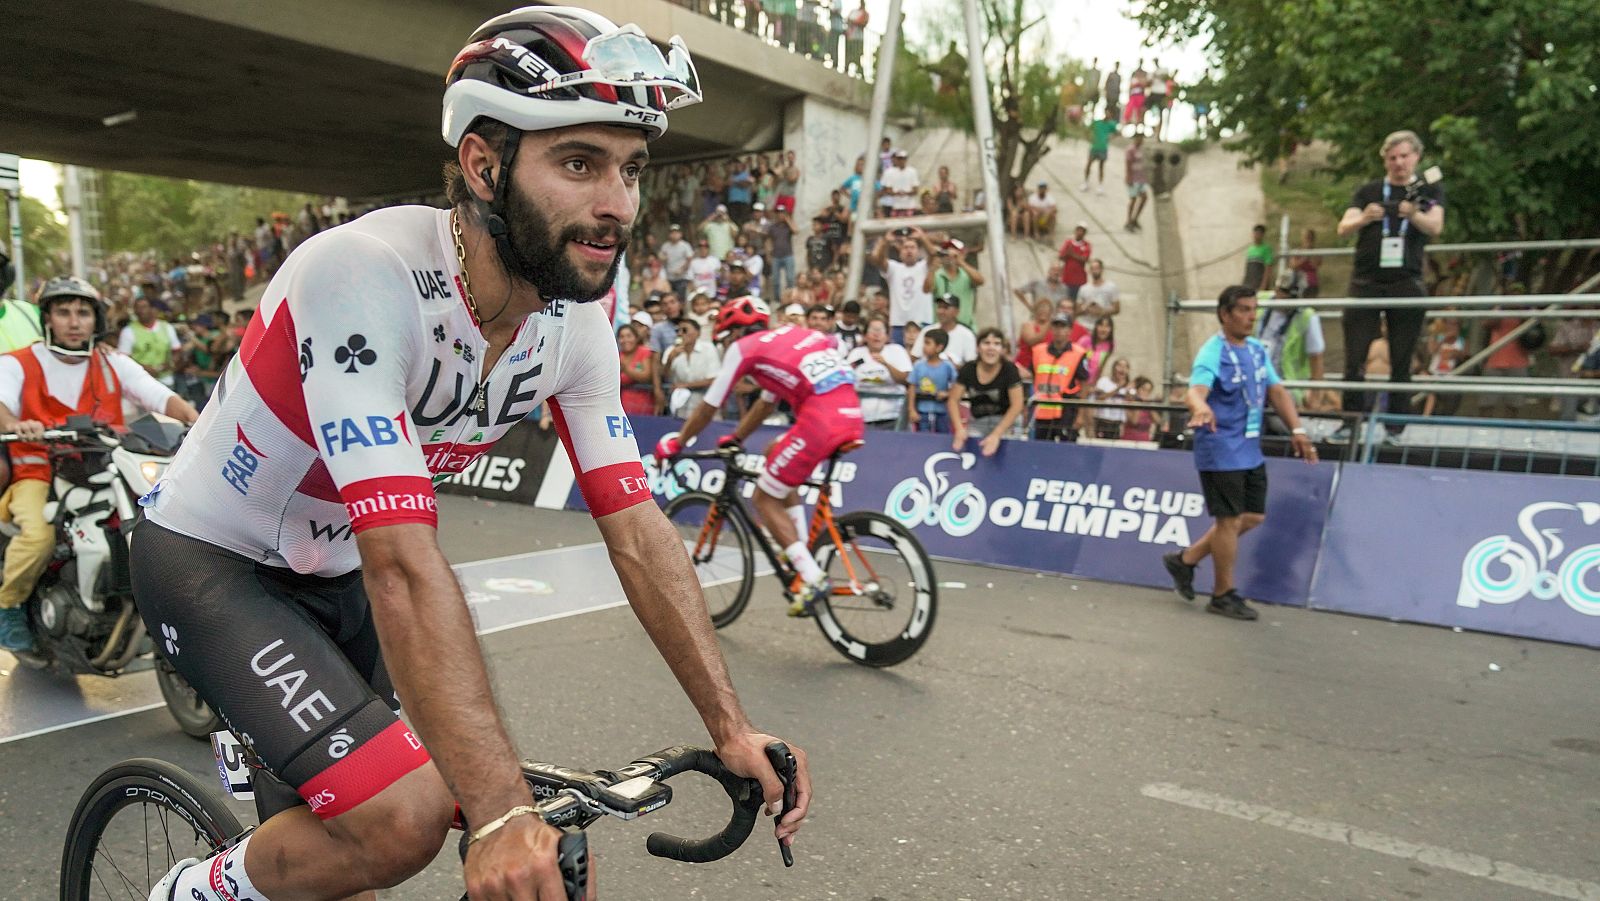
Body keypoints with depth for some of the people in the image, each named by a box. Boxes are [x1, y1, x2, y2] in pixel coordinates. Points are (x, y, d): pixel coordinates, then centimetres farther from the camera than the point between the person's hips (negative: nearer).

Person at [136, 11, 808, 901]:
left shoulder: (575, 321, -13)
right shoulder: (364, 273, -33)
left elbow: (636, 525, -12)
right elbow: (403, 564, -39)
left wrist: (732, 726, -16)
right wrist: (502, 813, -42)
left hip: (337, 571, 7)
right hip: (214, 561, -6)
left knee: (460, 786, 4)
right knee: (403, 819, -21)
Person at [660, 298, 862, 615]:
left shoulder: (743, 347, 9)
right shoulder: (789, 336, 30)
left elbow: (708, 407, 15)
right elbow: (766, 402, 40)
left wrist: (676, 443, 29)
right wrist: (736, 438, 49)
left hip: (820, 422, -8)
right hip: (852, 416, 8)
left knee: (765, 499, 8)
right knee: (774, 452, 31)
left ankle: (812, 578, -4)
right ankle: (800, 550, 25)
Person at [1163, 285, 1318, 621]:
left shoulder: (1257, 350, 10)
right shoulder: (1212, 353, -16)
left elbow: (1276, 391, 14)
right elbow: (1195, 390, -34)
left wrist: (1296, 429, 2)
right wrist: (1201, 408, -57)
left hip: (1251, 450, 8)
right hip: (1221, 451, -8)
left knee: (1252, 517, 13)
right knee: (1230, 520, -1)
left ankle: (1185, 560, 26)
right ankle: (1224, 596, 14)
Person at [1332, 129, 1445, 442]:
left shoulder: (1430, 192, 10)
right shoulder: (1368, 191, 11)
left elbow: (1435, 227, -8)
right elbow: (1343, 228, -2)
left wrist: (1414, 215, -30)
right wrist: (1364, 218, -25)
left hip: (1407, 284, 0)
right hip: (1366, 282, 0)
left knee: (1401, 362, 1)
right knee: (1353, 358, -4)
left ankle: (1395, 427, 6)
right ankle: (1350, 423, 2)